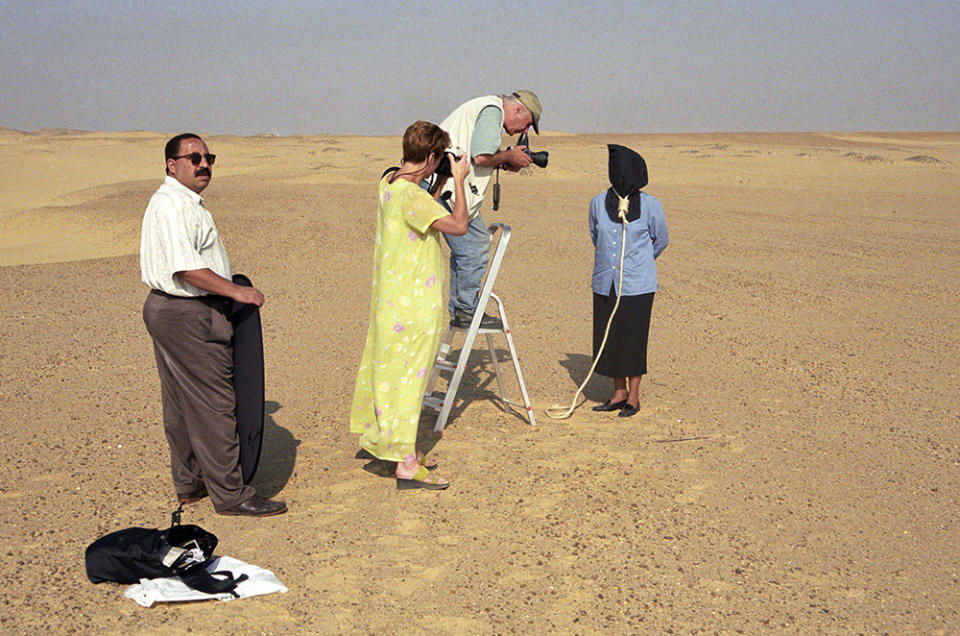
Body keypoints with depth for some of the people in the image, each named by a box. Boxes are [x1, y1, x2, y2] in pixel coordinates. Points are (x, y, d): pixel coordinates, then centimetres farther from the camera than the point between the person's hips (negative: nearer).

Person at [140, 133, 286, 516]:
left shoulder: (185, 202, 17)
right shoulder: (172, 205, -19)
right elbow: (186, 268, -27)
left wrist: (229, 288, 24)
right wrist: (235, 291, -24)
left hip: (166, 309, 12)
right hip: (188, 316, -12)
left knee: (181, 404, 17)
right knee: (213, 403, -7)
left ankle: (189, 484, 29)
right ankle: (229, 494, -1)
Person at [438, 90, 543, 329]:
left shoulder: (483, 108, 24)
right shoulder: (492, 110, -9)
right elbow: (481, 157, -20)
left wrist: (503, 163, 13)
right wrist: (508, 157, -3)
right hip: (451, 190, -11)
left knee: (465, 250, 15)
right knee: (475, 248, -6)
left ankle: (458, 310, 21)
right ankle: (467, 311, 1)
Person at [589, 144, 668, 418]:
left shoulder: (650, 205, -7)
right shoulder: (598, 203, 0)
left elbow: (660, 241, 9)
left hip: (637, 285, -3)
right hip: (605, 282, 3)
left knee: (634, 339, 3)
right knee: (607, 338, 8)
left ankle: (633, 396, 17)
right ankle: (619, 392, 24)